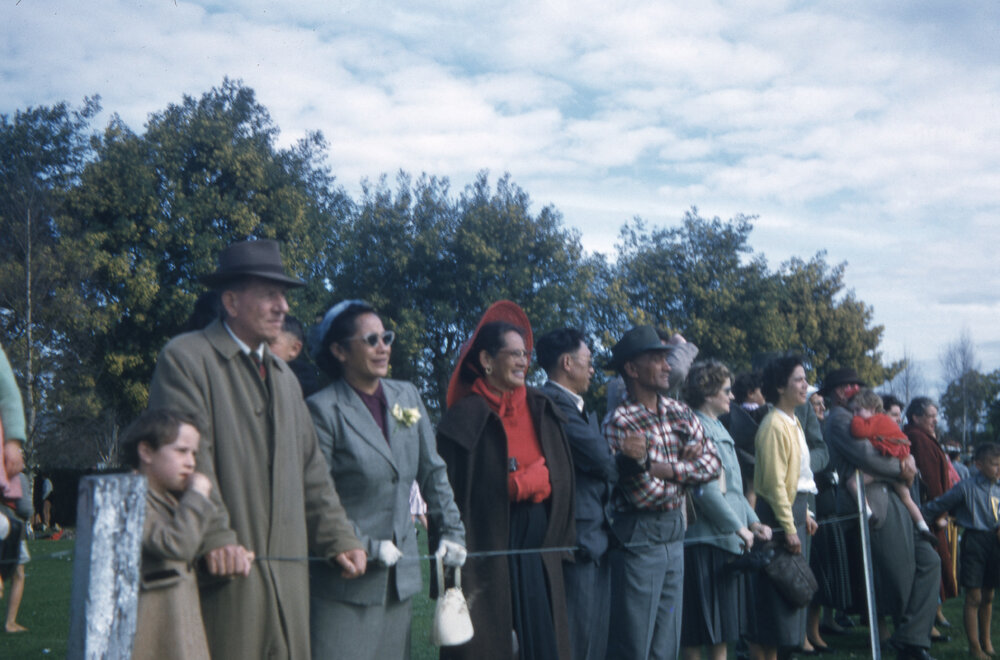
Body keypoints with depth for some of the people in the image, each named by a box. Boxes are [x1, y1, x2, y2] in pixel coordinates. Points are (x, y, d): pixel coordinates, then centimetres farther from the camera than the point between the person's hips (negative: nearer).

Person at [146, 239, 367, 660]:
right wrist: (216, 538, -22)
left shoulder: (285, 377, 22)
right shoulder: (185, 359, -3)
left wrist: (338, 538, 12)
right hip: (223, 566, -7)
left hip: (288, 572, 7)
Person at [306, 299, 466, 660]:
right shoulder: (323, 410, -11)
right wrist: (366, 548, -15)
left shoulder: (407, 396, 8)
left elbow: (432, 473, 15)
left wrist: (451, 532, 10)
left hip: (400, 573, 6)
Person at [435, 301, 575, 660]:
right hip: (487, 551, -5)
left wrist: (517, 483, 1)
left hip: (537, 549, 5)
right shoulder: (465, 418, -6)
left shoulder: (541, 410, 10)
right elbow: (450, 490, -10)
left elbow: (559, 476, 15)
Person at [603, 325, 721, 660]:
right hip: (638, 538, -7)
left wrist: (667, 469, -14)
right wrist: (687, 463, -4)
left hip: (674, 532, 7)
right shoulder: (618, 423, -16)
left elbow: (712, 462, 1)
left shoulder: (679, 412, 7)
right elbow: (644, 494, -18)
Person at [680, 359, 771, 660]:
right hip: (705, 538, -9)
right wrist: (739, 527, -13)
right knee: (699, 631, -1)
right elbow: (706, 490, -21)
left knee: (723, 627, 14)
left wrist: (752, 521, 9)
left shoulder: (718, 428, 15)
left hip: (727, 538, 9)